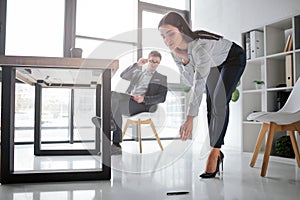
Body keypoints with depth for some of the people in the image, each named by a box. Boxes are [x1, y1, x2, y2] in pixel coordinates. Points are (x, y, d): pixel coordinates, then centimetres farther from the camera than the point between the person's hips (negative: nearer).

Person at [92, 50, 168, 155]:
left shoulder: (162, 78, 17)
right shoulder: (137, 73, 29)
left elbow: (162, 98, 4)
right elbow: (123, 76, 12)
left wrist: (144, 99, -11)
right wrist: (137, 65, 5)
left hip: (144, 104, -4)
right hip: (128, 98, 4)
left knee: (118, 102, -33)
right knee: (112, 95, -28)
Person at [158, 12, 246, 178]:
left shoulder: (200, 46, -43)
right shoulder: (175, 50, -20)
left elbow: (199, 84, -45)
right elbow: (188, 81, -15)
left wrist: (189, 119, -47)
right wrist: (184, 60, -34)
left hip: (234, 59, -6)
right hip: (214, 63, 7)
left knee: (220, 102, -20)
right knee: (211, 103, 1)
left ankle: (214, 152, -12)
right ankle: (217, 152, 9)